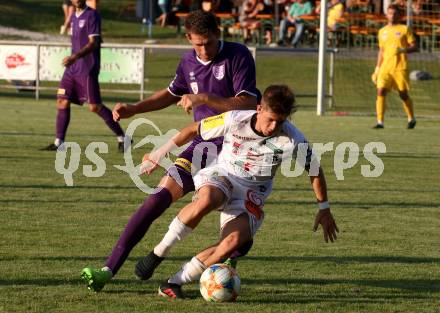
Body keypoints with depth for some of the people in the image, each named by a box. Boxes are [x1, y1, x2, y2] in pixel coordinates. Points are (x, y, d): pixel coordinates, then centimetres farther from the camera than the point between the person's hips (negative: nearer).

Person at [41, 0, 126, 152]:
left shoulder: (92, 15, -10)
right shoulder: (74, 17, 15)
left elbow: (93, 43, -19)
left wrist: (75, 57, -30)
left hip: (87, 69, -8)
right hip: (72, 68, 8)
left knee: (95, 106, -9)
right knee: (62, 102, 0)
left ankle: (121, 138, 2)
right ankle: (58, 142, 4)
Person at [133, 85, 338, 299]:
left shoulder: (291, 139, -18)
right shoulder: (234, 120, -19)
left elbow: (315, 170, -2)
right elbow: (194, 130, -4)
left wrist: (324, 209, 3)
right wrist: (161, 154, 3)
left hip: (251, 193, 1)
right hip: (221, 175, -1)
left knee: (234, 241, -27)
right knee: (207, 200, -39)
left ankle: (175, 282, -15)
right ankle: (159, 253, -24)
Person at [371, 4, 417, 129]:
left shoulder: (404, 29, 2)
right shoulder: (382, 31, 15)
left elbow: (414, 47, -2)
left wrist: (403, 50, -20)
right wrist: (377, 68, 17)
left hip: (400, 67, -3)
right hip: (385, 67, 3)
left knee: (403, 94, 4)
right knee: (380, 92, -13)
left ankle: (411, 119, 27)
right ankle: (380, 122, -14)